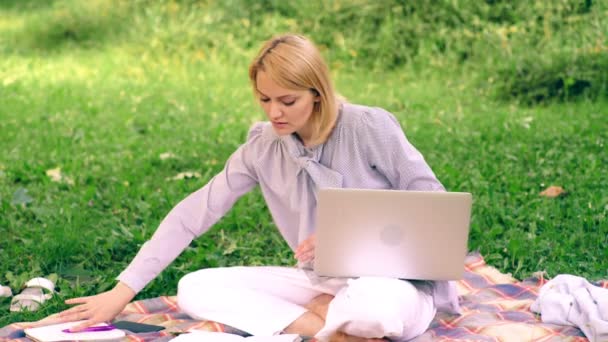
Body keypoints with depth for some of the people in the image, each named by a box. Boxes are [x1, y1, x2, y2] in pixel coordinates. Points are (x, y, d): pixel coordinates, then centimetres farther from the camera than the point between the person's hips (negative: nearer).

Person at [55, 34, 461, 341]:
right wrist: (124, 289, -10)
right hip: (323, 282, 5)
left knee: (374, 305, -43)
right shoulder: (264, 146, -3)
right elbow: (196, 211, -4)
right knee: (195, 289, -12)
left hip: (397, 284, -5)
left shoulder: (370, 127, -16)